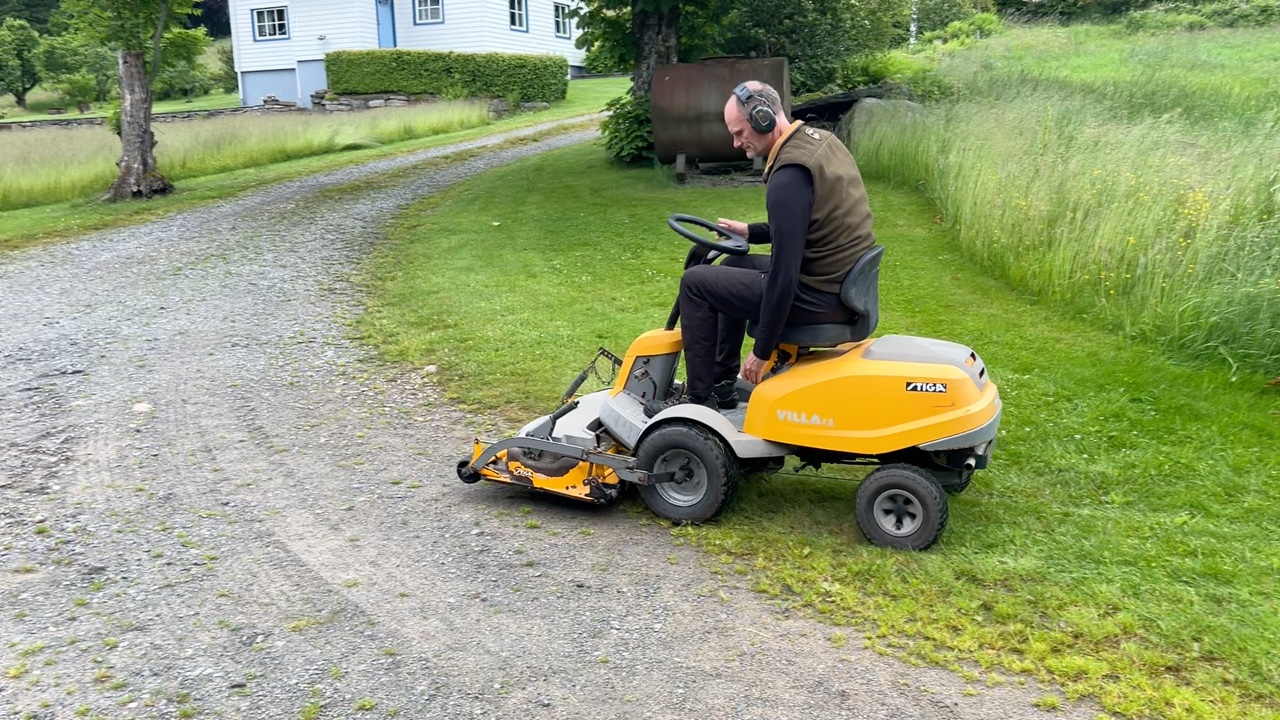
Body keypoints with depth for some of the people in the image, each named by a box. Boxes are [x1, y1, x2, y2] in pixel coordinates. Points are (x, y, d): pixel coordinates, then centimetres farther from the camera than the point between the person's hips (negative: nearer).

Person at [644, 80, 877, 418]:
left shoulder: (789, 176, -23)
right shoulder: (820, 139, 6)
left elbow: (784, 276, -24)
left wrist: (762, 352, -17)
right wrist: (751, 232, 17)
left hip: (821, 294, -10)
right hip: (844, 281, 10)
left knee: (696, 282, -1)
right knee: (735, 266, 27)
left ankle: (700, 398, 8)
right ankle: (723, 383, 30)